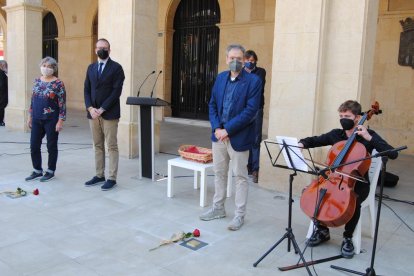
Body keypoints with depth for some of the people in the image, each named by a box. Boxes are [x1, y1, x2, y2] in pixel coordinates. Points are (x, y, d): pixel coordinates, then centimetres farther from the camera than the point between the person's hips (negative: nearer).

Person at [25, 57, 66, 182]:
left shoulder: (58, 84, -8)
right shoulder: (37, 81, 9)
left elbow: (62, 104, -10)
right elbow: (32, 100, 14)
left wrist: (60, 121, -14)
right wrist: (30, 117, 13)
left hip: (51, 120, -5)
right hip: (37, 120, 6)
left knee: (51, 146, 5)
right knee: (34, 146, 8)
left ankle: (50, 171, 20)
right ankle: (37, 170, 24)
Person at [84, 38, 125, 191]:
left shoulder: (116, 68, -4)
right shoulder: (91, 68, 14)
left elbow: (116, 91, -11)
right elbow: (87, 90, 10)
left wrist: (102, 109, -15)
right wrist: (90, 108, -6)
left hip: (109, 113, -5)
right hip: (93, 113, 6)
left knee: (111, 147, -1)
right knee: (97, 146, 11)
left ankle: (112, 178, 5)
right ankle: (99, 175, 20)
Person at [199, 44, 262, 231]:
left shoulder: (253, 81, -10)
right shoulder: (220, 78, 8)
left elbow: (250, 111, -17)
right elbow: (212, 105, 8)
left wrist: (227, 129, -18)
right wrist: (216, 128, -7)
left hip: (238, 137, -5)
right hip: (219, 134, 6)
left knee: (240, 176, 5)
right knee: (219, 173, 16)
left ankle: (239, 215, 18)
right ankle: (218, 208, 32)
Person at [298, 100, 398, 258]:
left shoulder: (368, 135, -5)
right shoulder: (335, 134, 5)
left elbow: (393, 154, -16)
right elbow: (314, 140, 14)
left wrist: (369, 138, -23)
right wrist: (302, 143, -9)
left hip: (358, 183, -4)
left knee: (354, 202, -34)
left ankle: (348, 238, -6)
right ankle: (322, 230, 5)